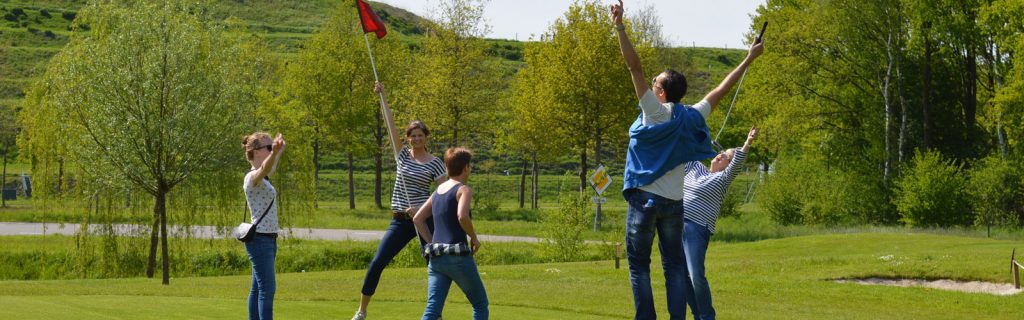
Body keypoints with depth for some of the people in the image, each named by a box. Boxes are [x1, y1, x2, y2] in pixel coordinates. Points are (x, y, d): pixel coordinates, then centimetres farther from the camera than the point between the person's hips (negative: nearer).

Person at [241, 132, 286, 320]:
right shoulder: (252, 177, -15)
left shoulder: (262, 177, 14)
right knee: (267, 288, -14)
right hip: (260, 240, -10)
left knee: (258, 289, 11)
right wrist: (274, 152, -59)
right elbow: (264, 169, -40)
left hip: (267, 239, 10)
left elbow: (271, 169, 40)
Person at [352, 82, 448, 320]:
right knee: (377, 263, -3)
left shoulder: (435, 163, -2)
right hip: (400, 220, 3)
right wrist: (382, 97, -3)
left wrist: (422, 208, -18)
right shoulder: (403, 155, 8)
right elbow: (390, 125, 3)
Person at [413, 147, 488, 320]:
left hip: (436, 258, 6)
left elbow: (418, 219, 20)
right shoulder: (464, 189, -5)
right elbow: (462, 216, -23)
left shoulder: (438, 191, 17)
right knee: (480, 305, 13)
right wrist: (474, 237, -7)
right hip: (458, 257, -6)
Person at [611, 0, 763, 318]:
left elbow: (635, 67, -15)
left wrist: (620, 27, -18)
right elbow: (721, 90, 16)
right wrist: (748, 60, 26)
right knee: (674, 265, 8)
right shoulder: (692, 117, 5)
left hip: (645, 198, -5)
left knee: (638, 264, 1)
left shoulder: (656, 113, -9)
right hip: (675, 202, 5)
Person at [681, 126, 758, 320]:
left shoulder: (722, 179, 2)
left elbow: (737, 163, -14)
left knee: (696, 276, -16)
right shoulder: (696, 168, 18)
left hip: (697, 229, -5)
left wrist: (747, 144, -31)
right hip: (676, 224, 5)